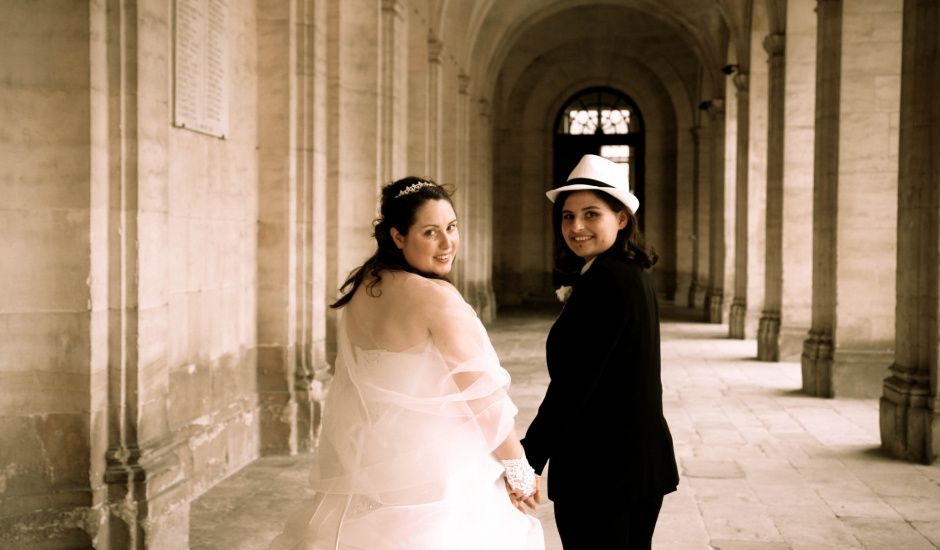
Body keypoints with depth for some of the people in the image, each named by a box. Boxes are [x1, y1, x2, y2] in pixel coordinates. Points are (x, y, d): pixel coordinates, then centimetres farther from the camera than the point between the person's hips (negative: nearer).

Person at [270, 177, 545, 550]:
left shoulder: (358, 289, 3)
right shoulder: (437, 297, -19)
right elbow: (484, 398, -17)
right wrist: (520, 470, -4)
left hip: (366, 470, 7)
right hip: (431, 474, -7)